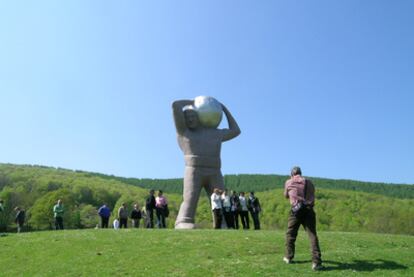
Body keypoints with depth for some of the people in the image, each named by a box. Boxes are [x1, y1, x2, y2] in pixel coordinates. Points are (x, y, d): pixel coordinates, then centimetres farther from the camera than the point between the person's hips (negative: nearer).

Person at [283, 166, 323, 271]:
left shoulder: (288, 182, 10)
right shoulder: (308, 182, 14)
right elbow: (312, 196, 17)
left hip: (296, 210, -1)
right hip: (308, 210, 1)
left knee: (291, 234, 16)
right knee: (312, 235, -1)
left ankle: (288, 257, 24)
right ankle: (316, 262, -11)